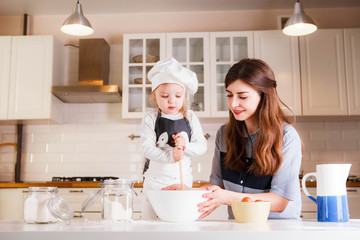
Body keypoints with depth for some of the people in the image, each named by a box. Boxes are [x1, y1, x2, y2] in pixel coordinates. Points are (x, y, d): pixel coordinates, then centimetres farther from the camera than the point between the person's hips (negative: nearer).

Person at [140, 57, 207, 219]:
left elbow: (202, 146, 0)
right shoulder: (150, 119, -4)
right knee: (151, 218, 6)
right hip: (155, 179, -1)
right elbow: (147, 148, -14)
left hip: (183, 177, 2)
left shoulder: (190, 118, 3)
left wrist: (185, 146, -20)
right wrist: (169, 156, -29)